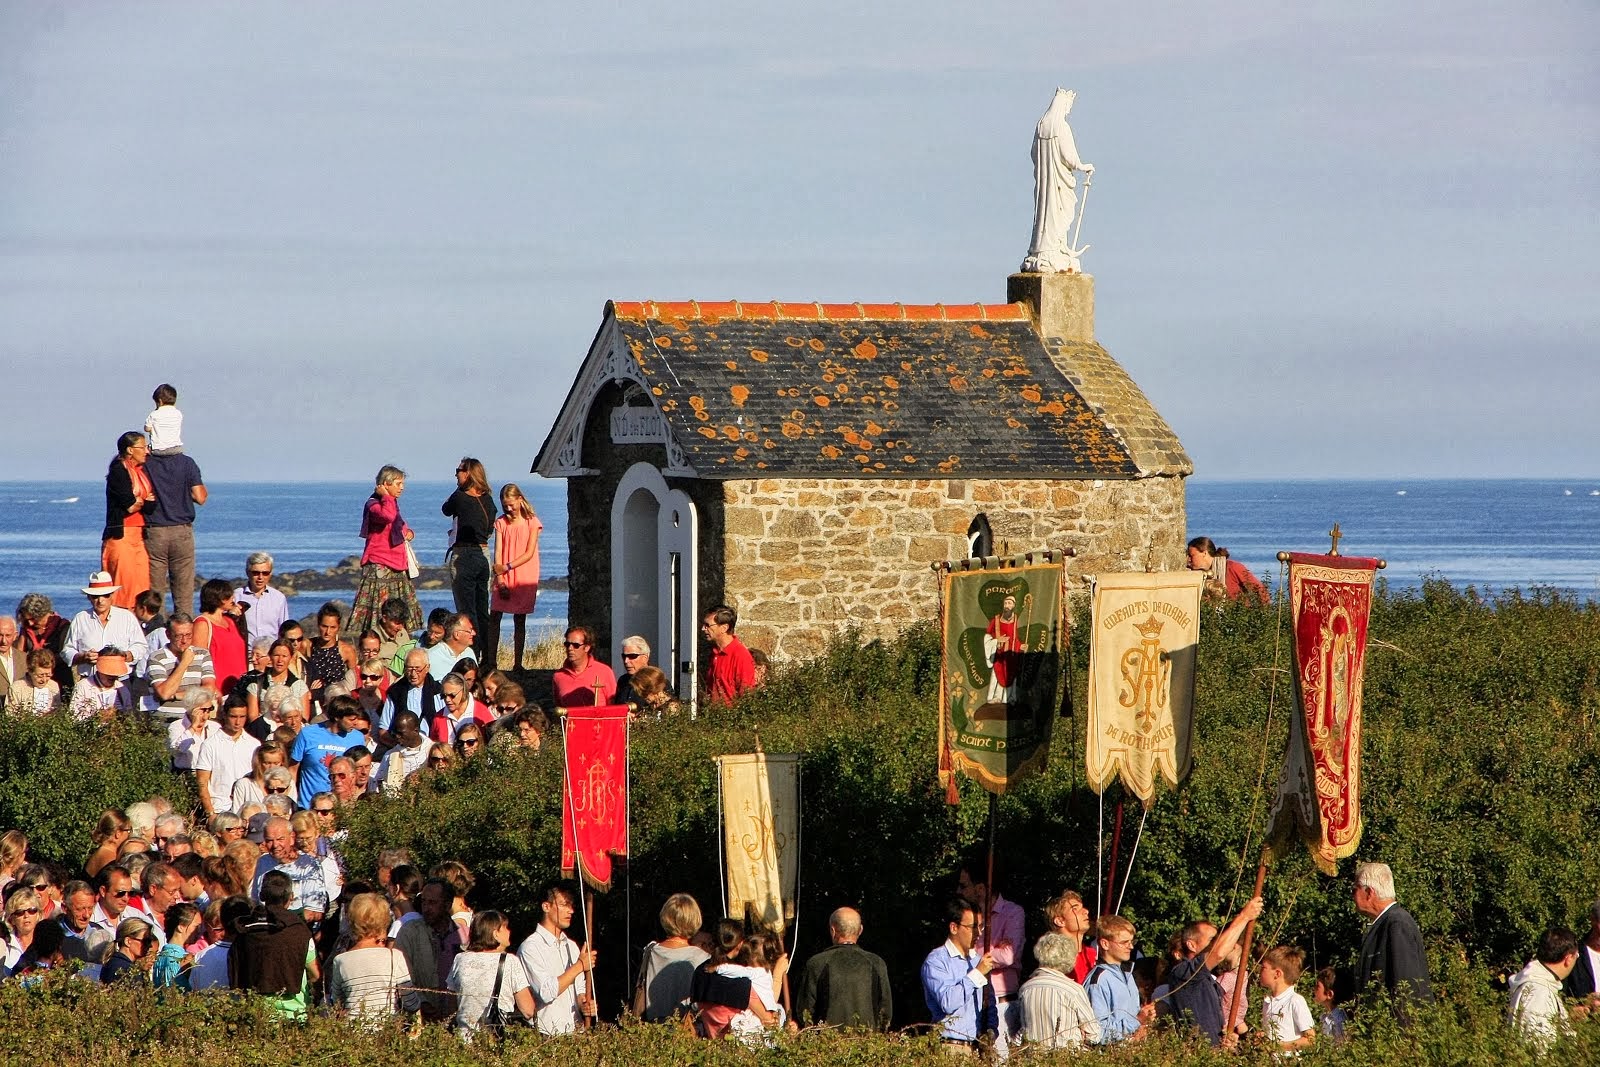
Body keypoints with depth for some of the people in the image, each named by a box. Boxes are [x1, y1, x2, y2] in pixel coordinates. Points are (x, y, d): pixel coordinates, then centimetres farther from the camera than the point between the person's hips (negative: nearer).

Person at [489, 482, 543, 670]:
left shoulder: (532, 522, 1)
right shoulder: (501, 522, 8)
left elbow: (529, 553, -5)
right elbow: (498, 552, 1)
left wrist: (507, 567, -15)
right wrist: (500, 579, -10)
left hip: (524, 578, -2)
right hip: (503, 577, 2)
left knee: (520, 619, 0)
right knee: (494, 616, -6)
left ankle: (517, 662, 2)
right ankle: (490, 659, -5)